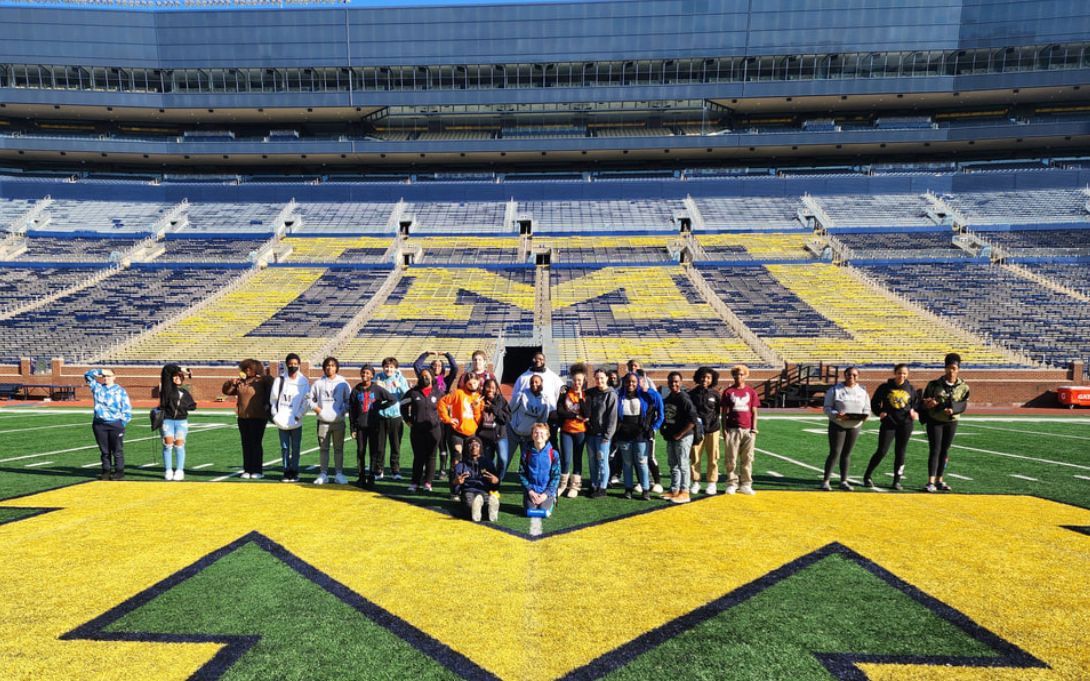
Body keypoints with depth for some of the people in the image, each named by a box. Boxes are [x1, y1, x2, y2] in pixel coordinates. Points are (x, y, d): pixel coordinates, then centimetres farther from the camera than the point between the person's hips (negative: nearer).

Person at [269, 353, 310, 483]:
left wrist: (299, 415, -8)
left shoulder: (303, 382, 0)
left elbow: (306, 401, 0)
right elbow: (273, 399, 5)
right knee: (284, 448, 7)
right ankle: (286, 471, 15)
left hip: (296, 421, -1)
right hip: (281, 421, 1)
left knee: (295, 448, 5)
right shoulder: (279, 380, 2)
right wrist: (275, 414, -3)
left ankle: (294, 472, 13)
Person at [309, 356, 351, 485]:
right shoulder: (318, 383, 4)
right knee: (323, 449, 7)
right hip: (323, 422, 1)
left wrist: (343, 411, -7)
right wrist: (316, 408, -4)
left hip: (339, 421, -1)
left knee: (339, 449, 5)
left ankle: (339, 474, 11)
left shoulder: (343, 383, 2)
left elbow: (349, 400, 5)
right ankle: (323, 474, 15)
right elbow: (311, 398, 10)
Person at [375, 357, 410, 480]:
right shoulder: (378, 378, 4)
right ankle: (378, 470, 16)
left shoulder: (401, 379, 1)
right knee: (379, 445, 5)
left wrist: (400, 386, -26)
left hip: (396, 416, -1)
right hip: (380, 415, 1)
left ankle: (395, 470, 15)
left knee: (396, 445, 6)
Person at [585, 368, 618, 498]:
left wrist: (607, 434, -13)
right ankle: (594, 486, 19)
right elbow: (586, 411, 16)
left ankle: (602, 488, 8)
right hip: (590, 432, 5)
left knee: (602, 460, -1)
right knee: (592, 460, 10)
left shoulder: (611, 394, -6)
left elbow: (612, 416, -10)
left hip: (603, 434, -5)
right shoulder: (590, 393, 9)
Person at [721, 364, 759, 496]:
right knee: (731, 459, 1)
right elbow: (724, 413, 4)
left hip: (747, 430, 1)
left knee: (747, 459, 4)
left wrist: (754, 429, 1)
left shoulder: (751, 392, 8)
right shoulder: (728, 392, 4)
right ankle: (732, 484, 9)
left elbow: (754, 412, 8)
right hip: (732, 429, -1)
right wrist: (724, 429, -2)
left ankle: (745, 484, 12)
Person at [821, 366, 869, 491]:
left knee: (847, 453, 9)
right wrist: (836, 414, -26)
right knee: (835, 453, -7)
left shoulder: (862, 392, 8)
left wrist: (864, 416, -13)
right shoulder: (835, 390, -3)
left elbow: (867, 409, 10)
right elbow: (827, 408, -6)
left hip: (855, 426, 4)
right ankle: (825, 480, -1)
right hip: (838, 425, -4)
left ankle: (844, 481, 17)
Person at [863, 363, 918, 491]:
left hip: (905, 424, 3)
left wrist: (914, 411, -2)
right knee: (881, 451, -6)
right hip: (889, 423, -3)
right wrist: (880, 412, -12)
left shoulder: (910, 388, 6)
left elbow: (915, 403, 19)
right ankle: (867, 476, 8)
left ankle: (897, 481, 16)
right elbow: (874, 403, 5)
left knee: (900, 452, 7)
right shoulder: (885, 387, -2)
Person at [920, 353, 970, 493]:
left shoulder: (963, 387, 1)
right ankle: (931, 482, -11)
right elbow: (923, 401, 1)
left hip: (951, 422, 3)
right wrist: (926, 402, -22)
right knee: (935, 450, -8)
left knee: (945, 451, 9)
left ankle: (939, 480, 20)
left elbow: (963, 405, -5)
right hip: (935, 421, -3)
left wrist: (952, 410, -25)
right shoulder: (934, 384, -4)